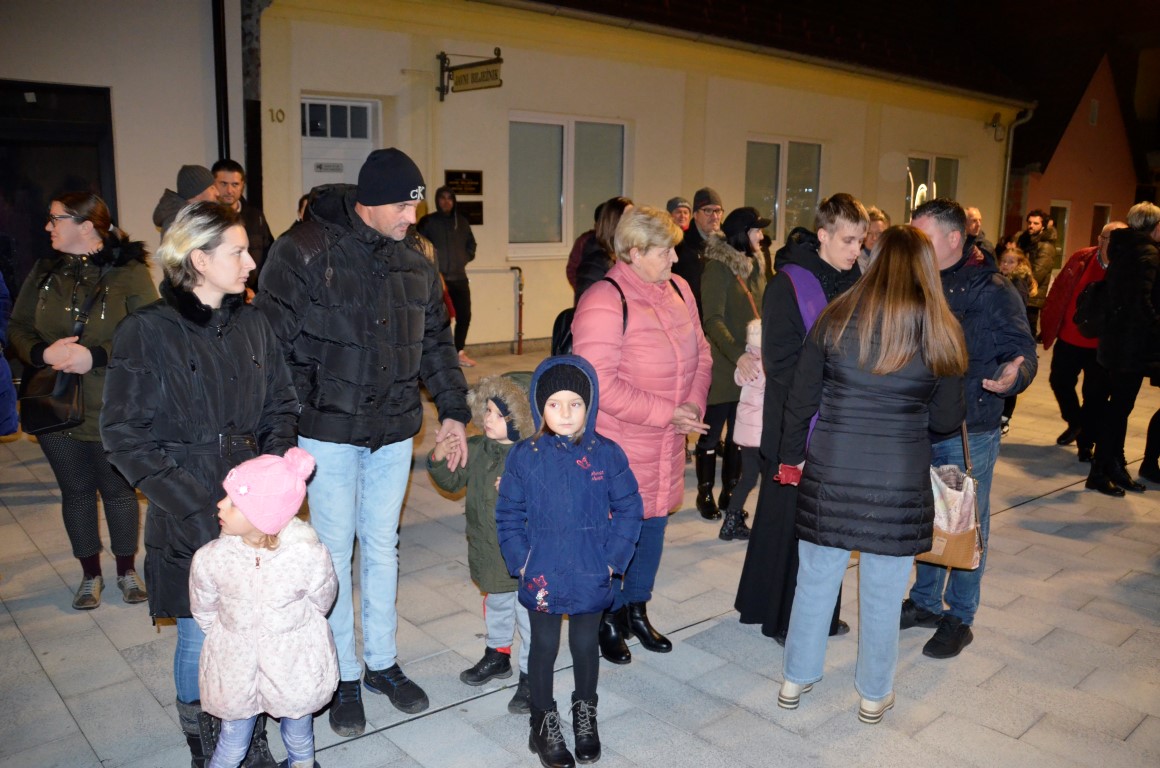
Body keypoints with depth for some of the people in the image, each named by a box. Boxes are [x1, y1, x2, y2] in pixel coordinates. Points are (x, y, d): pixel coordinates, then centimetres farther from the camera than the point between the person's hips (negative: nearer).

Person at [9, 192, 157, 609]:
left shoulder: (129, 273, -10)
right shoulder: (44, 273, 6)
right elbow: (18, 328, 6)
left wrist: (96, 356, -25)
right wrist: (43, 353, -14)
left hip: (113, 412, -4)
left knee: (118, 489, 10)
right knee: (76, 490, 14)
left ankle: (127, 570, 30)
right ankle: (90, 574, 32)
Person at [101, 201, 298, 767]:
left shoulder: (251, 324, 4)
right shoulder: (146, 332, -10)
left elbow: (281, 407, 12)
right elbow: (125, 436, -9)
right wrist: (192, 505, -16)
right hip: (190, 523, -4)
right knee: (201, 640, 7)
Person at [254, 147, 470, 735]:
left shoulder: (413, 262, 6)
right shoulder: (304, 251, -12)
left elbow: (436, 343, 14)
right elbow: (275, 343, -12)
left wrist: (453, 412, 11)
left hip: (394, 433, 5)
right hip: (329, 433, -5)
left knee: (382, 548, 15)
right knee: (336, 553, 6)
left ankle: (382, 663, 31)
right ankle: (344, 677, 23)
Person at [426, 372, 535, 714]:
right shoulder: (476, 449, -2)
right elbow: (453, 480, 10)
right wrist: (439, 459, -8)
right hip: (489, 552, 6)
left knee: (529, 613, 6)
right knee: (496, 605, 26)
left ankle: (531, 675, 22)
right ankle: (498, 654, 48)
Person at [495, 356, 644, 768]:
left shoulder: (607, 454, -9)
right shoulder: (524, 456, -10)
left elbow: (628, 508, -2)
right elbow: (509, 515, -2)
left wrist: (613, 559, -6)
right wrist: (521, 561, -7)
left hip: (591, 577, 1)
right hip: (541, 577, 0)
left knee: (585, 646, 18)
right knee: (544, 647, 15)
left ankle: (585, 712, 42)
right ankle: (544, 721, 35)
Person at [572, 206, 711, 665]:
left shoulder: (678, 289, 6)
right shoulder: (604, 303, -19)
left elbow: (700, 352, 12)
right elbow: (599, 383, -24)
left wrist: (694, 404, -5)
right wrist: (665, 413, -19)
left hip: (668, 441, 7)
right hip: (618, 445, -7)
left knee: (654, 523, 18)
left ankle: (636, 610, 38)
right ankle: (608, 620, 27)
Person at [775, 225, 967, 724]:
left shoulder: (836, 318, -2)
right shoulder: (940, 332, -3)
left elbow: (800, 400, 1)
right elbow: (947, 419, 2)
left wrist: (790, 457, 14)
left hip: (830, 473, 1)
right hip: (900, 481, -1)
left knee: (815, 579, 15)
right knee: (883, 593, 14)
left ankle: (797, 680, 30)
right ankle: (874, 694, 31)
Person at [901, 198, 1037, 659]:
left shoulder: (992, 290, -12)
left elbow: (1022, 351, -14)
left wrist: (1013, 376, -34)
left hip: (969, 433, -6)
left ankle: (958, 618, 23)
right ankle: (925, 601, 35)